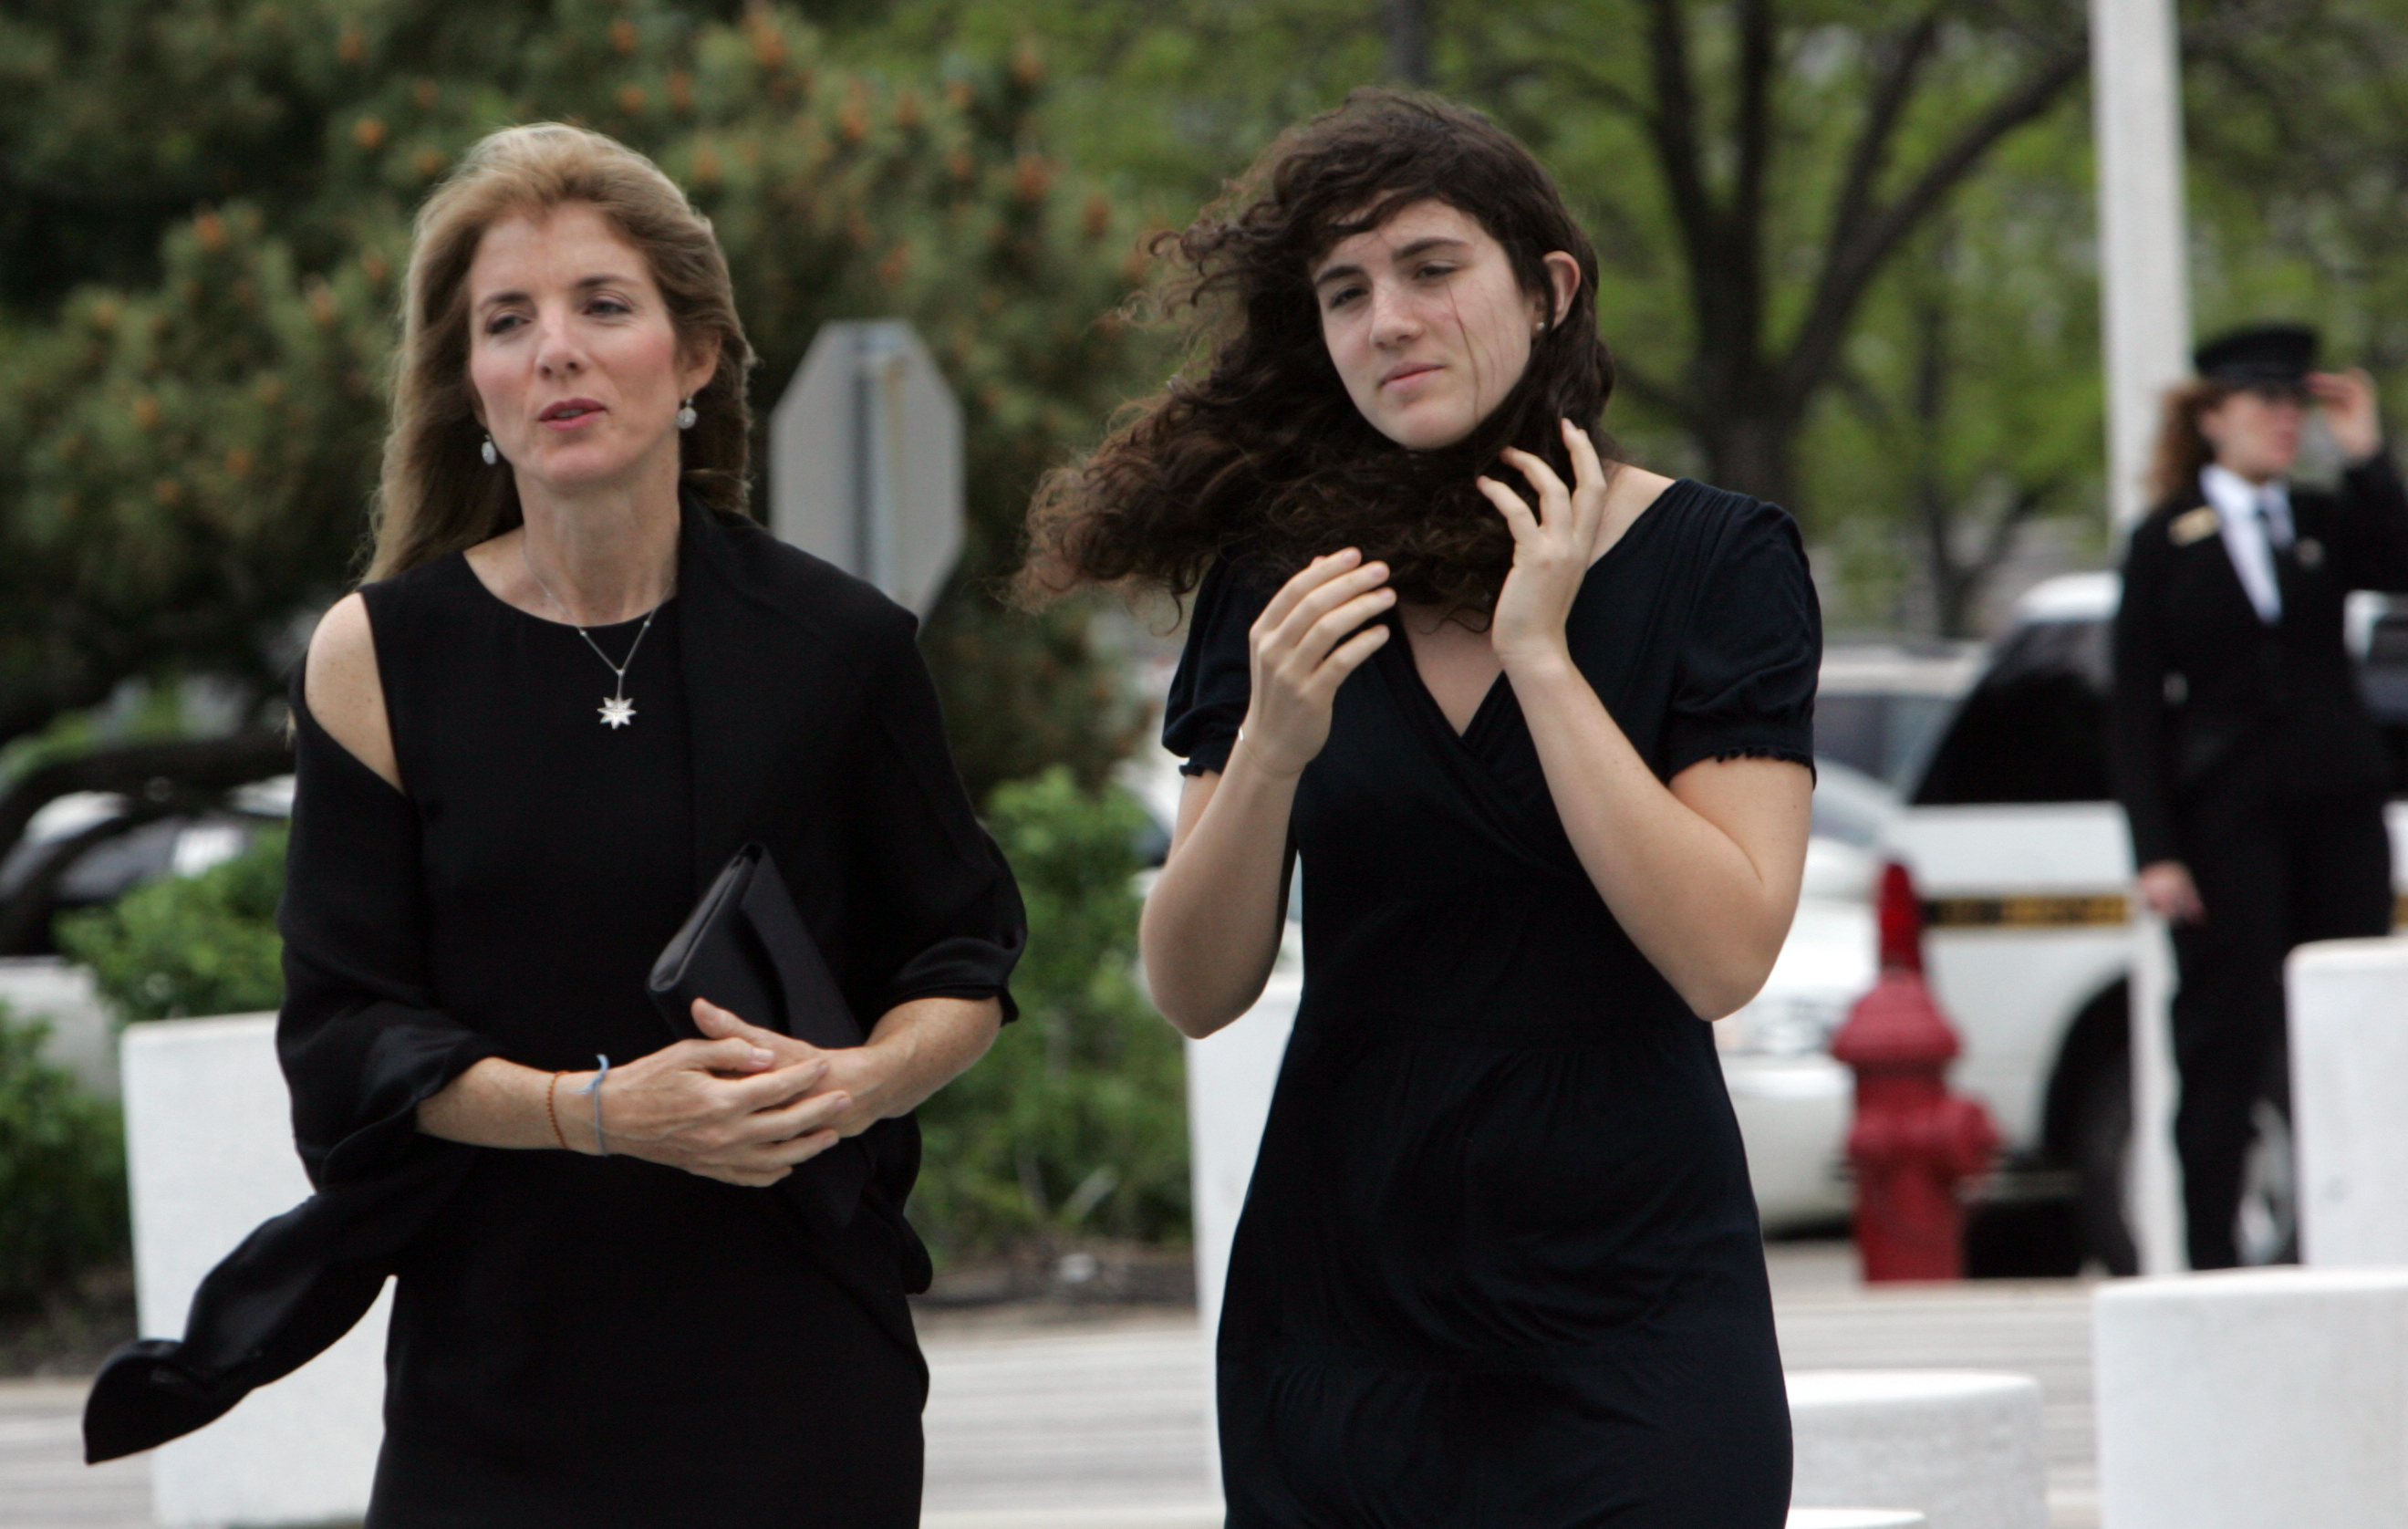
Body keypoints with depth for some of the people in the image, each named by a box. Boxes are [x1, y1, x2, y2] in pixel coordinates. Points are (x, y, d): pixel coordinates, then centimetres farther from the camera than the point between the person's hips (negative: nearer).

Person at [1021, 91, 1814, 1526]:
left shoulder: (1717, 562, -3)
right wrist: (1271, 748, -16)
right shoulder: (1279, 576, 4)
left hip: (1630, 1317, -2)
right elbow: (1195, 991, 0)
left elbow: (1721, 955, -14)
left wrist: (1538, 656, -15)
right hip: (1339, 1323, 2)